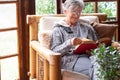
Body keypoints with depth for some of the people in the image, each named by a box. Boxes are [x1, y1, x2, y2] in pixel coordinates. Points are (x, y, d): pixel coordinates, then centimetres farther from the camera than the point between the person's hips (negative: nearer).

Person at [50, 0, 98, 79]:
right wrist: (69, 43, -18)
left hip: (87, 57, 4)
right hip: (70, 60, -4)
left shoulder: (87, 28, 23)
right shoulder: (58, 30, 12)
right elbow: (54, 51, 0)